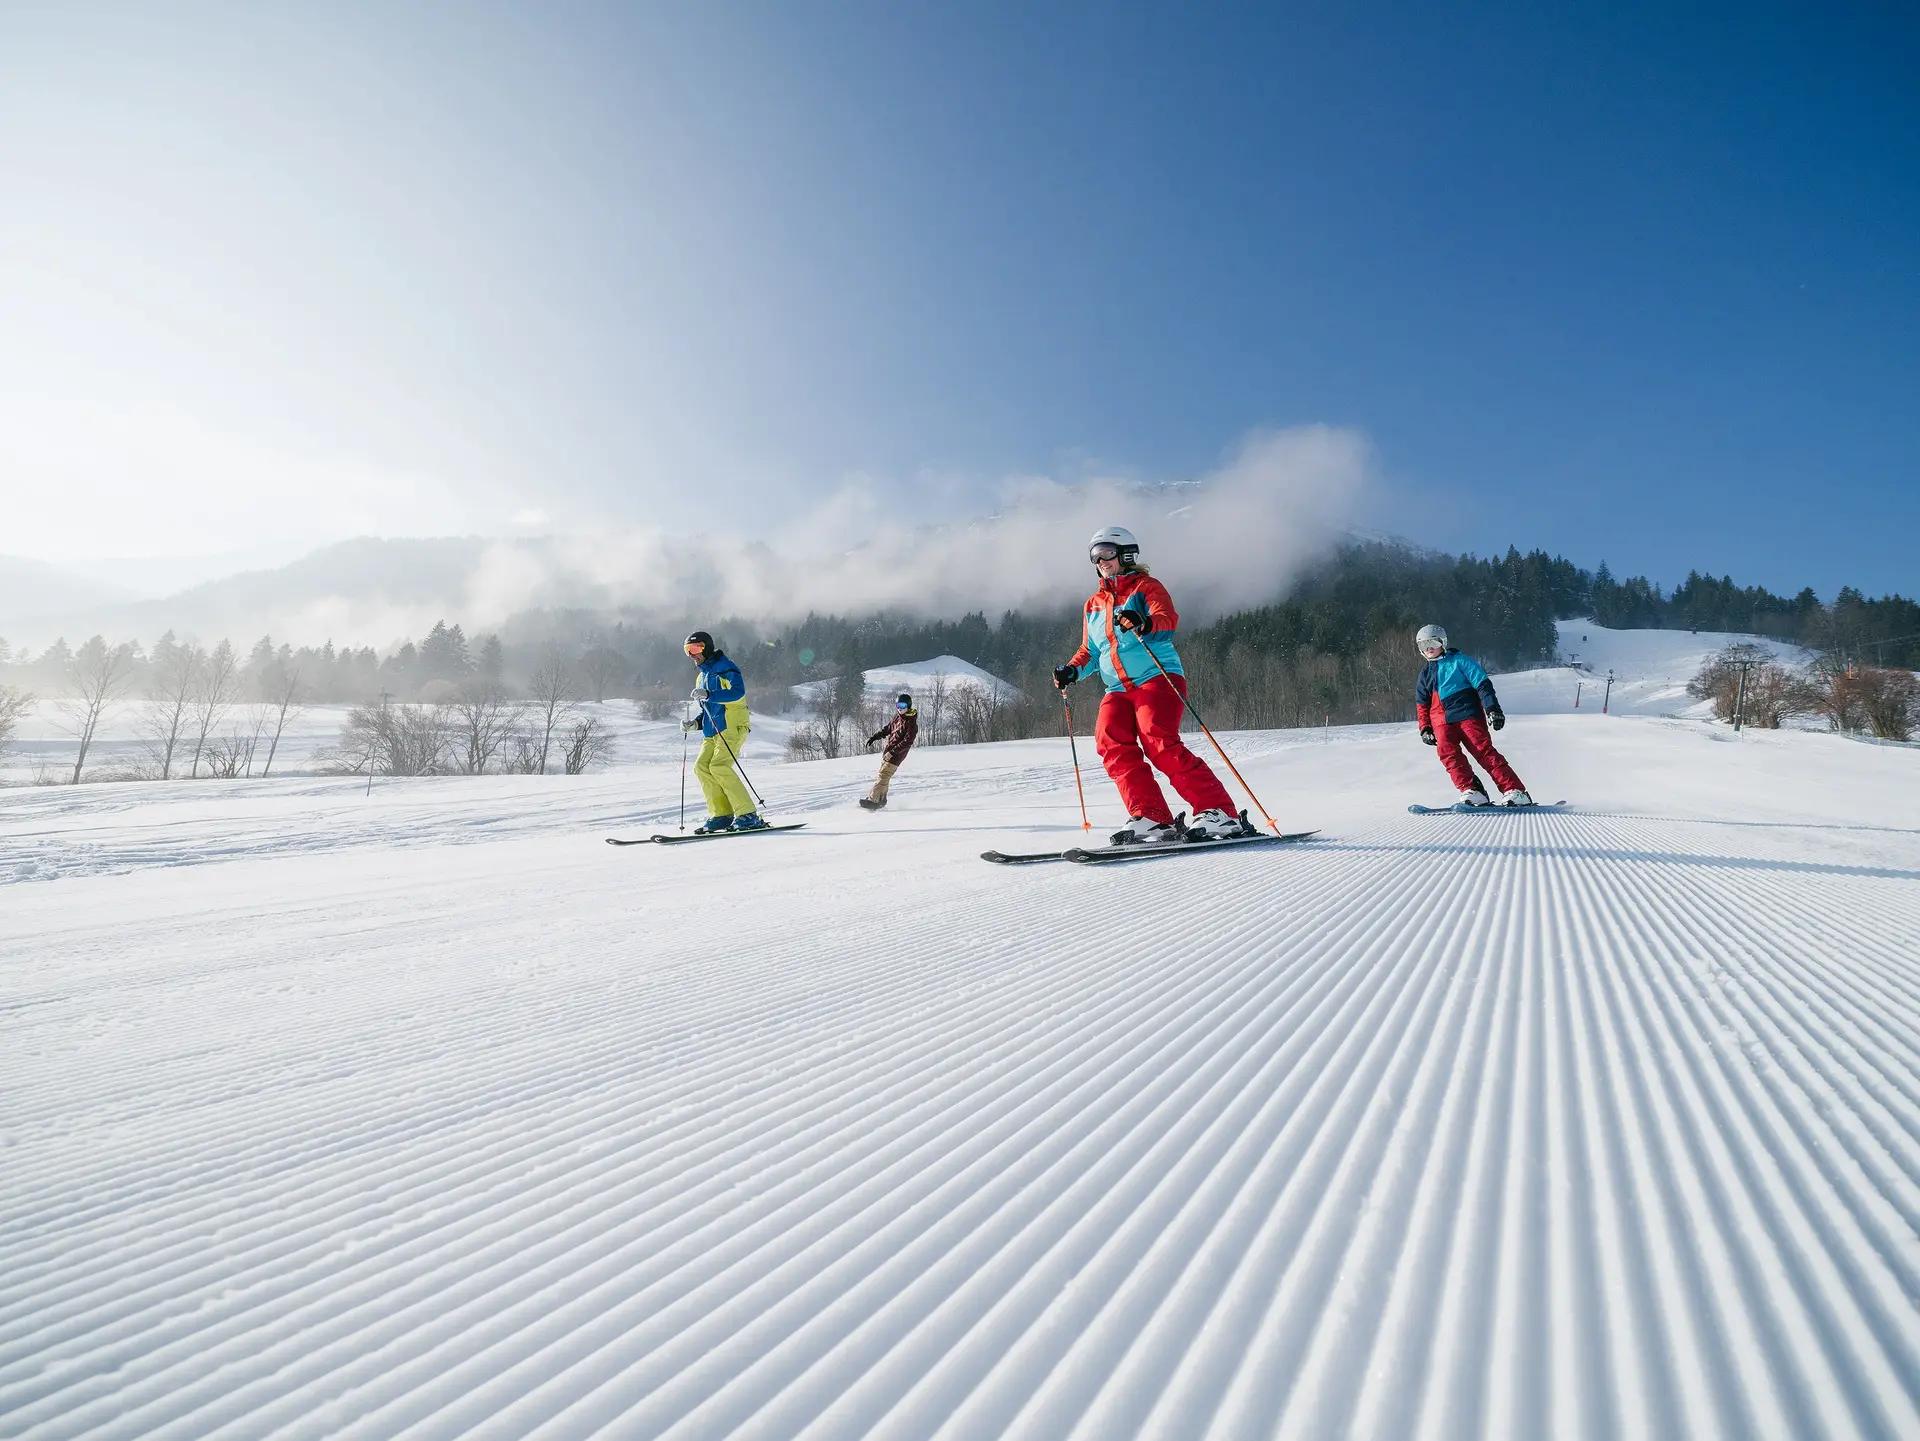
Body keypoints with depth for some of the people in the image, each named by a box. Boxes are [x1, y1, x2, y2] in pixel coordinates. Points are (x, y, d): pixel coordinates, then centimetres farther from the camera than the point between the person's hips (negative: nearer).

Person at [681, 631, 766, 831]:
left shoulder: (724, 667, -2)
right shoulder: (702, 677, 26)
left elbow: (738, 692, -19)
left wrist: (708, 695, -26)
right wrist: (695, 723, 12)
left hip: (732, 726, -9)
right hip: (712, 731, 9)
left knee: (719, 766, -21)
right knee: (701, 767, -6)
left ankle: (748, 815, -20)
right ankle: (721, 814, -3)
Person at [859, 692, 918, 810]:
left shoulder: (912, 723, -16)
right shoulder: (897, 717, 10)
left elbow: (907, 742, -22)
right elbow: (887, 729, 21)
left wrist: (893, 752, -27)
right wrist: (873, 738, 10)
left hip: (896, 755, -8)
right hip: (888, 751, 8)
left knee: (883, 776, -12)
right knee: (884, 775, 13)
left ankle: (873, 800, -13)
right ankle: (881, 799, 22)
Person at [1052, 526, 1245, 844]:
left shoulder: (1146, 587, 5)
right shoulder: (1093, 605, 23)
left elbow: (1168, 619, -14)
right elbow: (1090, 651, 28)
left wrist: (1144, 623, -37)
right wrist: (1072, 670, 7)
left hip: (1157, 677, -6)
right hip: (1118, 689, 6)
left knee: (1158, 743, -25)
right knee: (1111, 743, -18)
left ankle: (1217, 812, -23)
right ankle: (1152, 819, -17)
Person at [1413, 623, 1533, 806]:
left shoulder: (1459, 660, 4)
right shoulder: (1425, 673, 19)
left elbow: (1482, 685, -3)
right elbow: (1422, 704, 23)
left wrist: (1492, 709, -13)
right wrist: (1424, 728, 13)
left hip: (1467, 714, -4)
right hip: (1442, 721, 4)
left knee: (1484, 751, -15)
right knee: (1447, 752, -21)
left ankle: (1515, 792, -14)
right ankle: (1471, 791, -24)